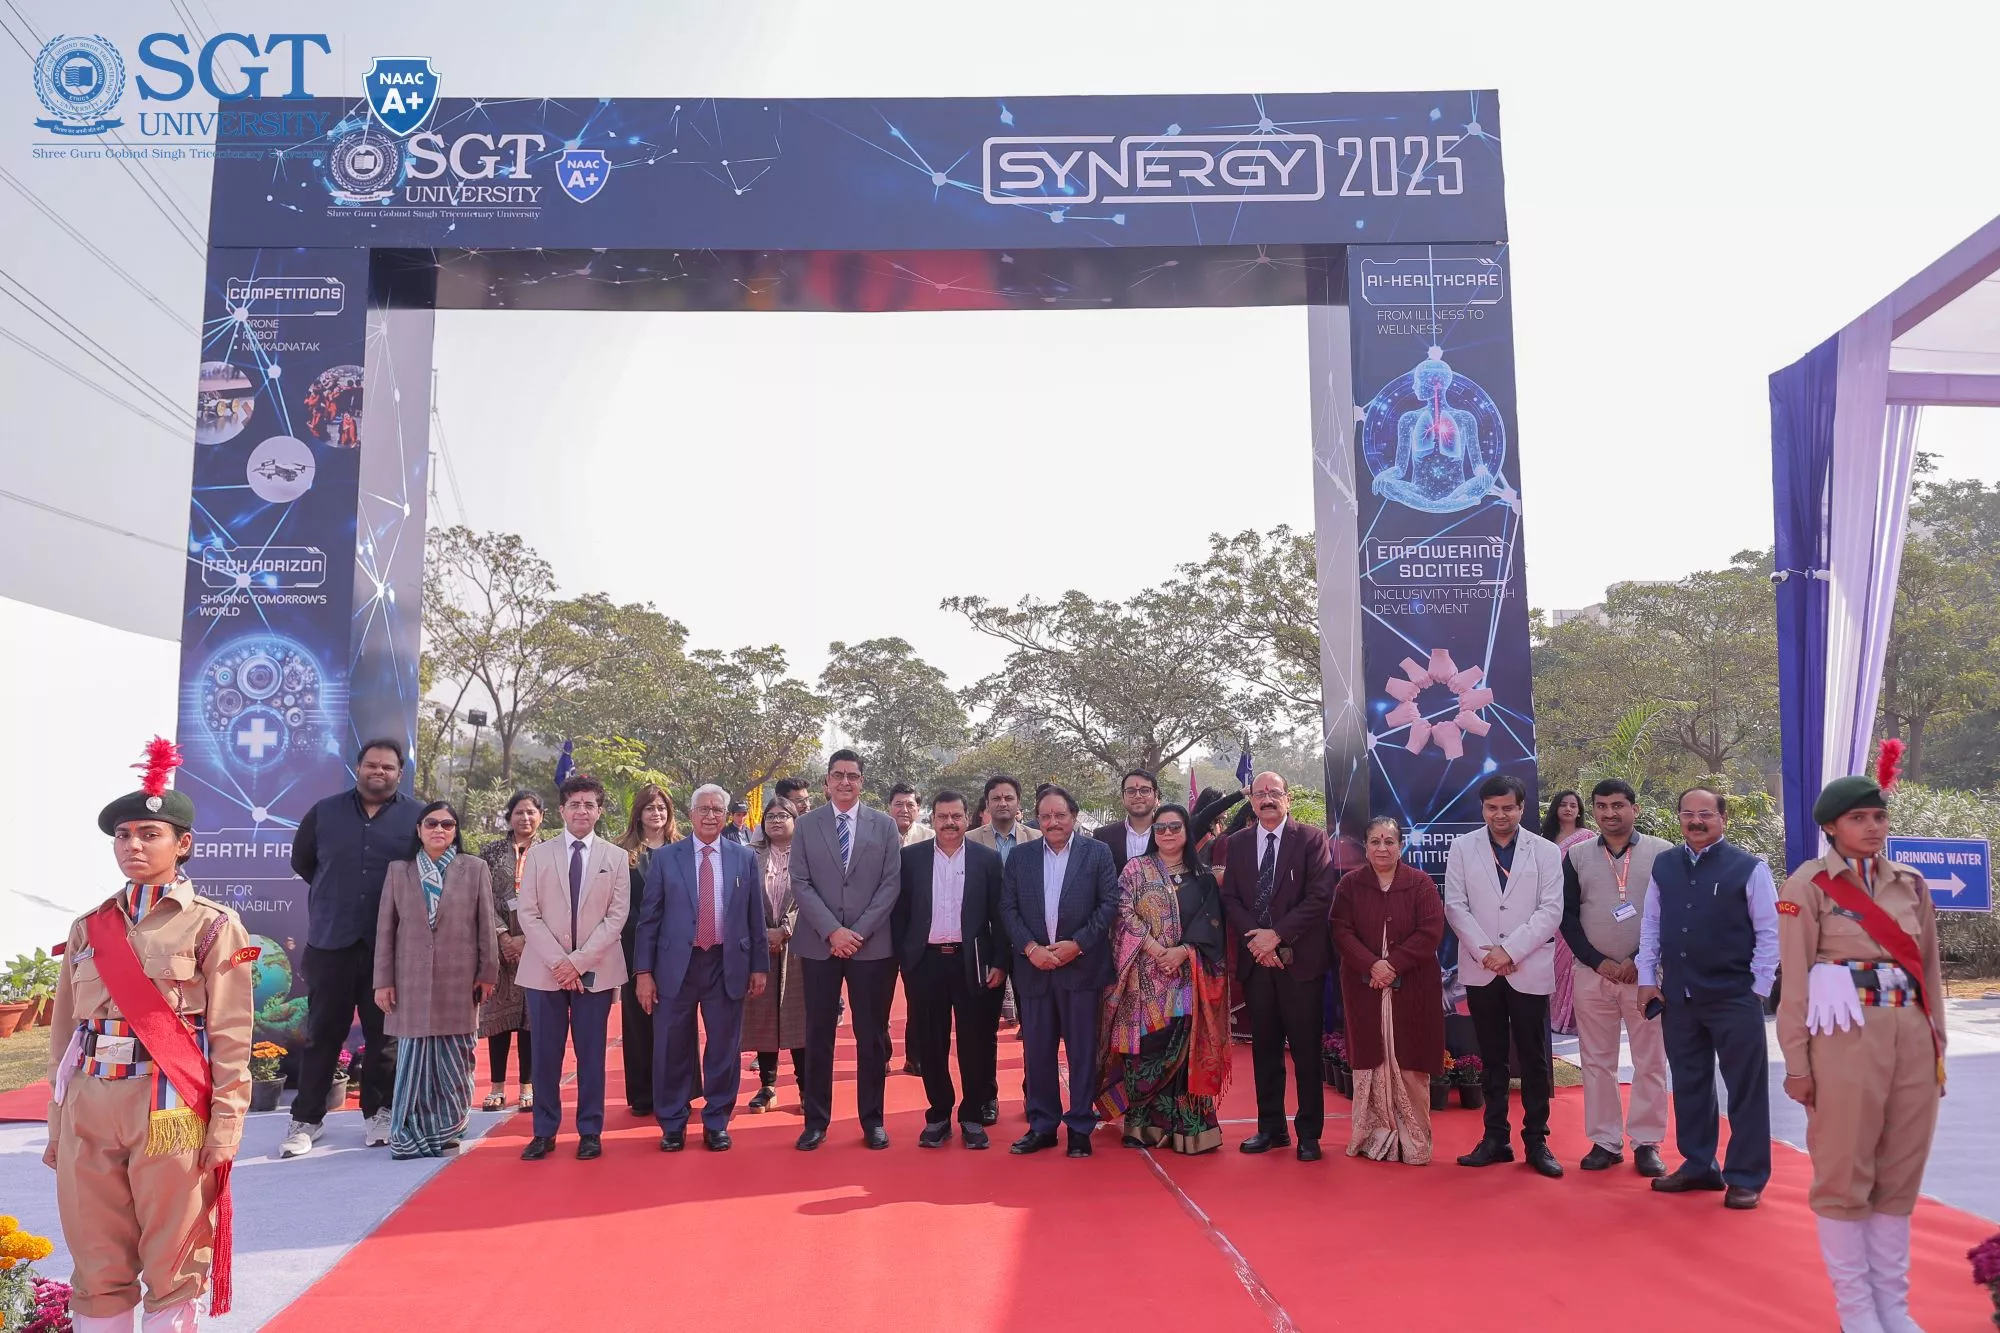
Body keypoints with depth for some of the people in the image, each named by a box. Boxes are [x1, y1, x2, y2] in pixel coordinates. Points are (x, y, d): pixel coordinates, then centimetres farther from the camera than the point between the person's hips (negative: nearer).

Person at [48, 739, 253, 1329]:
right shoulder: (88, 927, 12)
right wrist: (58, 1127, 11)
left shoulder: (213, 926, -2)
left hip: (169, 1109, -4)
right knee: (97, 1269, 10)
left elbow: (230, 1039, -5)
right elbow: (63, 1035, 14)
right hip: (88, 1110, 4)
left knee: (172, 1266, 5)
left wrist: (224, 1129, -9)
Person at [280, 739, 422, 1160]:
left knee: (384, 1033, 7)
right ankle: (306, 1118, 12)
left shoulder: (416, 817, 0)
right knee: (322, 1032, 5)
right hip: (330, 940, 1)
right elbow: (301, 861, 18)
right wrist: (336, 893, 15)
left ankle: (378, 1113, 18)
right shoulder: (324, 813, 5)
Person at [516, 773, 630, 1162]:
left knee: (591, 1053, 4)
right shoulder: (539, 853, 5)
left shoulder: (616, 857, 4)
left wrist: (579, 961, -11)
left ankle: (590, 1132, 14)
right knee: (545, 1054, 5)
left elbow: (617, 916, -2)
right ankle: (544, 1132, 16)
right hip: (544, 969, 1)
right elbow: (528, 914, 0)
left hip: (595, 971, 0)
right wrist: (558, 960, -11)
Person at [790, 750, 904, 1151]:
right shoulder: (807, 824, 4)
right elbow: (800, 883, -1)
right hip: (819, 944, 0)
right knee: (818, 1035, 5)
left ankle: (872, 1119, 15)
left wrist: (859, 931, -10)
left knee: (871, 1035, 5)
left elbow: (891, 884, -1)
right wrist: (832, 930, -11)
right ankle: (816, 1120, 14)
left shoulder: (884, 825, 4)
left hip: (872, 945, 0)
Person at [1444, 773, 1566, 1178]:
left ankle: (1536, 1141, 12)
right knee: (1491, 1057, 9)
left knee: (1534, 1058, 3)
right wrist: (1485, 950, -11)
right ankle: (1495, 1138, 16)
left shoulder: (1546, 851, 1)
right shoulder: (1462, 848, 4)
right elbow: (1455, 905, 0)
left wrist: (1510, 950, -14)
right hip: (1480, 970, 1)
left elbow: (1551, 910, -5)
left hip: (1530, 969, -1)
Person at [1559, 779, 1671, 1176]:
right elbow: (1568, 915, 5)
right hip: (1592, 973, 2)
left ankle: (1647, 1143, 12)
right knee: (1596, 1061, 6)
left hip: (1646, 974, -2)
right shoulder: (1576, 855, 5)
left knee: (1650, 1062, 3)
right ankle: (1605, 1142, 14)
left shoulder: (1662, 853, -1)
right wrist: (1598, 962, -6)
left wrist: (1639, 961, -10)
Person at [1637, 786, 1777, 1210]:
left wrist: (1758, 988, -7)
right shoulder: (1663, 865, 5)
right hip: (1677, 996, 5)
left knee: (1746, 1089, 5)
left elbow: (1769, 933, -6)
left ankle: (1746, 1178, 16)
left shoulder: (1749, 868, -9)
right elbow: (1650, 925, 11)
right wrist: (1647, 978, 7)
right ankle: (1697, 1166, 29)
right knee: (1688, 1084, 15)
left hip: (1734, 998, -5)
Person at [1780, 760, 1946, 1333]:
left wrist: (1937, 1047, 12)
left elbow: (1929, 969, 16)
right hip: (1846, 1038, -5)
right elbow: (1795, 980, -5)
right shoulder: (1807, 886, -4)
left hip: (1912, 1037, 5)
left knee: (1901, 1173, 11)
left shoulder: (1911, 884, 11)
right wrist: (1798, 1063, -7)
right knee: (1844, 1173, 3)